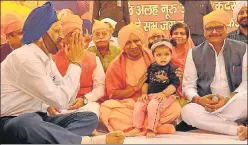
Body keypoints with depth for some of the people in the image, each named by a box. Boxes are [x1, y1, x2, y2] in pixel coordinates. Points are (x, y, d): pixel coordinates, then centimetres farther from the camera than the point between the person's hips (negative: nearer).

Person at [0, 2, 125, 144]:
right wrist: (75, 63, -15)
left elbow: (67, 99, 5)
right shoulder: (25, 58, -21)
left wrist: (75, 63, -4)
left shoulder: (47, 59, 8)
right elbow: (60, 101, -24)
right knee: (29, 123, -42)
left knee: (89, 117, -4)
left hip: (37, 118, 9)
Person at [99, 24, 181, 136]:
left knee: (175, 107, -27)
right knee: (106, 110, -31)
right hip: (127, 106, 0)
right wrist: (136, 87, -13)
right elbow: (112, 94, -2)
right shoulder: (116, 65, 1)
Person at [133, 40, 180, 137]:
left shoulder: (172, 68, -4)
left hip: (166, 96, -6)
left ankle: (151, 129, -17)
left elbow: (175, 84, -13)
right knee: (138, 105, -16)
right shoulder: (151, 67, 13)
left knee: (153, 105, -33)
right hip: (150, 95, 6)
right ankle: (137, 128, -3)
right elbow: (146, 81, 17)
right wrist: (144, 93, 2)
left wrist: (163, 93, -22)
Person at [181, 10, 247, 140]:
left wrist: (228, 99, -20)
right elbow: (188, 86, 4)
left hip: (234, 105, -1)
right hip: (206, 106, 1)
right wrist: (198, 99, -19)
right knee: (188, 111, -33)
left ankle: (212, 123, -19)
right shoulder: (194, 53, 5)